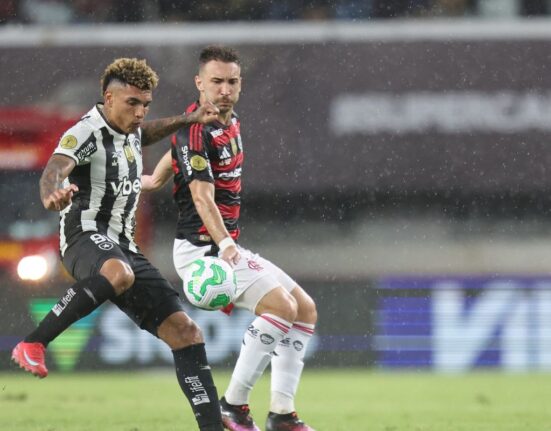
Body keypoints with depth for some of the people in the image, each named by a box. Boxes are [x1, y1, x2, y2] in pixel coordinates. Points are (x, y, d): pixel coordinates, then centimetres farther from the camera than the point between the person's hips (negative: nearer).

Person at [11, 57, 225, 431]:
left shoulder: (130, 131, 14)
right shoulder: (86, 134, -13)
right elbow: (56, 167, -35)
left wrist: (187, 120, 37)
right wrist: (52, 194, -57)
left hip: (123, 245, 8)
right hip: (86, 234, -8)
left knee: (184, 331, -1)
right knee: (118, 273, -44)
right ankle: (32, 345, -36)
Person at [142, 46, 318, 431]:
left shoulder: (231, 122, 12)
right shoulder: (195, 131, -17)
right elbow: (202, 196, -30)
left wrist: (156, 180, 46)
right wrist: (223, 243, -44)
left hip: (229, 248, 10)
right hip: (202, 247, -10)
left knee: (306, 310, 6)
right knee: (281, 305, -24)